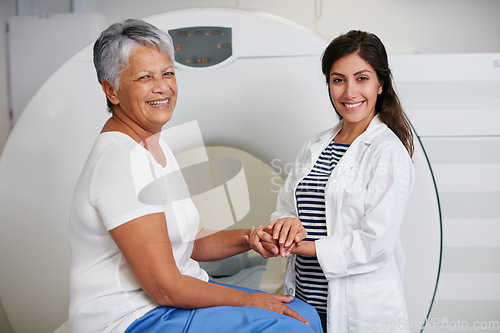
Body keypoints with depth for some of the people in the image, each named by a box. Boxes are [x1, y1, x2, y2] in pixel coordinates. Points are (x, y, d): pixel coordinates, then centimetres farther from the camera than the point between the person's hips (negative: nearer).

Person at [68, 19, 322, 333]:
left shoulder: (155, 145, 11)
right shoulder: (120, 158, -21)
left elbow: (193, 242, 13)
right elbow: (165, 288, -22)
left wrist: (251, 237, -4)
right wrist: (250, 300, -11)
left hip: (177, 293, 9)